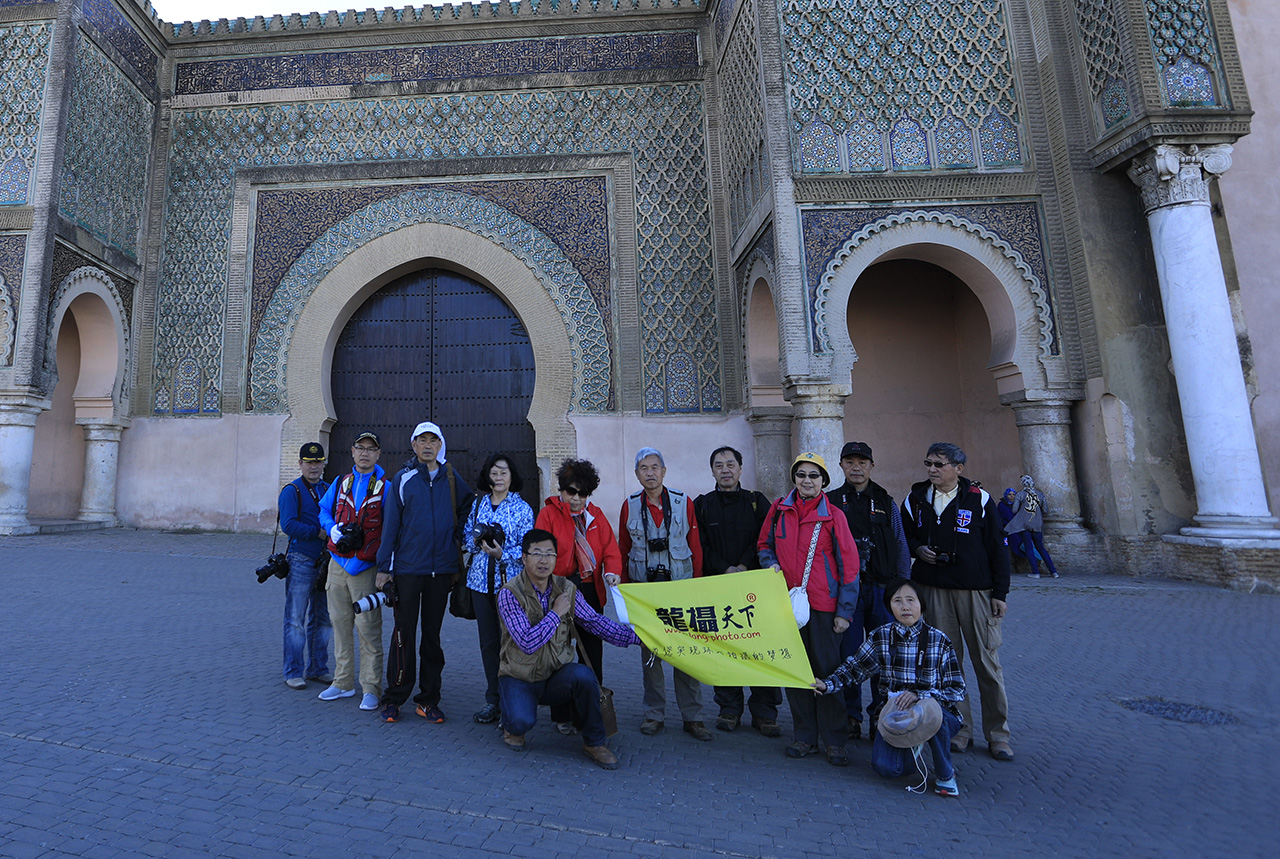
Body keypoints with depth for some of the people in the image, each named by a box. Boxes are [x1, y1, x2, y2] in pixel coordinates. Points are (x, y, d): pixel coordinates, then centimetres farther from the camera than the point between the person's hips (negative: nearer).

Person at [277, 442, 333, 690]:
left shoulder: (329, 490, 14)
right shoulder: (291, 491, -4)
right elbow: (288, 525, -16)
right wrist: (319, 533, -18)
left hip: (325, 562, 6)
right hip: (301, 561, -5)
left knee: (323, 619, 11)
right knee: (296, 620, 1)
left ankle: (317, 668, 22)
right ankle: (293, 672, 11)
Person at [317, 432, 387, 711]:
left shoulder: (385, 487, -3)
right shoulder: (340, 483, 12)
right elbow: (323, 510, 21)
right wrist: (333, 529, -1)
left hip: (366, 567, -5)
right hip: (338, 564, 5)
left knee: (368, 627, -4)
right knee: (340, 623, 12)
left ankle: (371, 688, 5)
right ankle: (343, 683, 26)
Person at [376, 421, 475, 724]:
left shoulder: (452, 479, 6)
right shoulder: (403, 479, 1)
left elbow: (467, 509, 19)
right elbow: (390, 523, 0)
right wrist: (384, 567, -1)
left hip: (442, 568, 2)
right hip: (407, 567, -2)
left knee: (433, 634, 10)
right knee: (404, 632, 4)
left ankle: (429, 698, 20)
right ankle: (394, 697, 19)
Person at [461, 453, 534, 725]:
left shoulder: (522, 508, -2)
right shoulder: (478, 504, 10)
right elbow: (466, 537, 14)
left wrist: (502, 554, -20)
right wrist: (477, 541, -7)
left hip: (510, 581, -4)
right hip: (481, 580, 4)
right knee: (487, 641, 8)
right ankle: (492, 699, 21)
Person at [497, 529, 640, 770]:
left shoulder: (567, 590, -1)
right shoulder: (509, 594, -16)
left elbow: (596, 622, -1)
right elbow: (527, 643, -24)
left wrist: (638, 637, -9)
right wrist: (556, 613, -18)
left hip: (556, 677, 3)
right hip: (519, 677, -3)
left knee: (584, 675, -28)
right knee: (522, 721, -30)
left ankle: (594, 743, -5)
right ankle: (512, 727, 11)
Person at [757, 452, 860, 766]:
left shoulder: (833, 516, -4)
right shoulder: (779, 510, 5)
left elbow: (849, 565, -3)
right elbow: (764, 544, 17)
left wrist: (845, 610, -6)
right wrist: (771, 563, -4)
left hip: (823, 604, -3)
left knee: (827, 669, 3)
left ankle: (834, 740, 18)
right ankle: (805, 736, 24)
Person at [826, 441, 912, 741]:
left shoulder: (886, 503, 9)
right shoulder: (830, 502, 5)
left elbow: (901, 548, 10)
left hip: (882, 589, 1)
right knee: (848, 654, 3)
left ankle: (882, 714, 23)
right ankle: (851, 716, 18)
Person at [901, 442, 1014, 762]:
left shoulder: (979, 499, 0)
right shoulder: (916, 499, 6)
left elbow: (997, 548, 2)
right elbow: (904, 534, 19)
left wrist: (1000, 592, -1)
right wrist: (916, 548, -3)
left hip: (976, 591, -2)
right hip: (932, 590, 2)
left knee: (987, 661, 2)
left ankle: (998, 734, 16)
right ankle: (960, 729, 20)